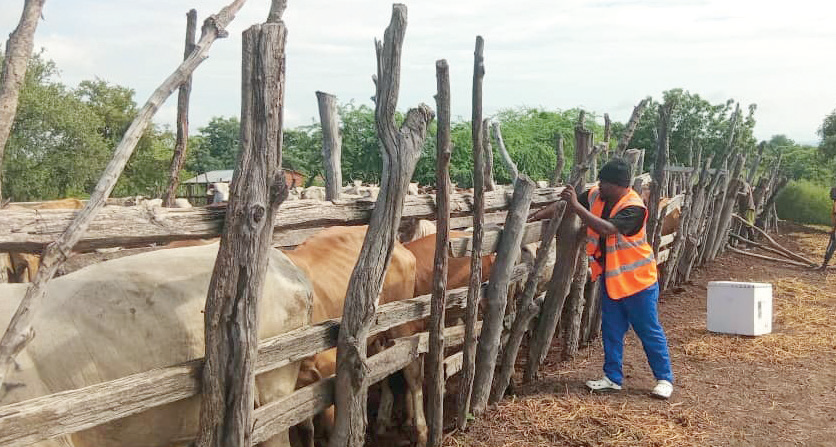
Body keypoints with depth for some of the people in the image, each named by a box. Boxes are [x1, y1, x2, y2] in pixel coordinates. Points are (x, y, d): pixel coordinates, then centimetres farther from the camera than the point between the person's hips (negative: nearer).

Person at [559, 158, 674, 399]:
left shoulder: (634, 208, -26)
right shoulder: (596, 196, -5)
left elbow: (606, 228, -39)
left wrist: (576, 205, -38)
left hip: (636, 280, -7)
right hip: (609, 278, 7)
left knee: (650, 332, 5)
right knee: (611, 331, 13)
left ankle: (664, 379, 18)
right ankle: (612, 378, 24)